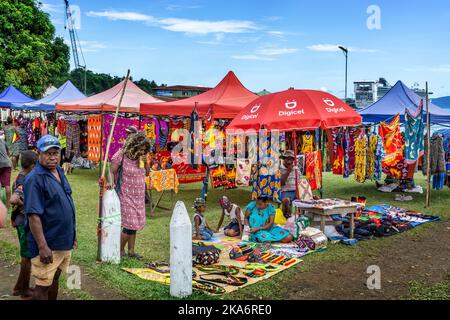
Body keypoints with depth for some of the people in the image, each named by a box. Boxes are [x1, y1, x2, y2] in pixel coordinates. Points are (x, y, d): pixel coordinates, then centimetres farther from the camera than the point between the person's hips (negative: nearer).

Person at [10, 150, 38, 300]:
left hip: (22, 221, 10)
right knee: (28, 256, 4)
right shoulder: (26, 182, -24)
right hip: (26, 222, -10)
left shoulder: (21, 177, 6)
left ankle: (20, 287, 32)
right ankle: (24, 291, 17)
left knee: (26, 255, 20)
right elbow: (13, 199, -39)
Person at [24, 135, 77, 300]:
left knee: (54, 279, 20)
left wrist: (72, 235, 18)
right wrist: (42, 246, -26)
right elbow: (33, 215, -22)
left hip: (64, 241, 8)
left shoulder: (60, 172, 8)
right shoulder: (35, 179, -17)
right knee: (43, 286, 2)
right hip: (48, 245, -8)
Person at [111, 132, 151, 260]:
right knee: (130, 225, -7)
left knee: (135, 225, 11)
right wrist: (114, 185, -15)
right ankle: (120, 250, 12)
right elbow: (111, 173, -11)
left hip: (139, 196, 7)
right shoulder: (121, 156, -14)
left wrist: (146, 162, -5)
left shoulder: (140, 157, 5)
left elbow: (147, 173, 11)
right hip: (126, 196, -7)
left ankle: (131, 251, 22)